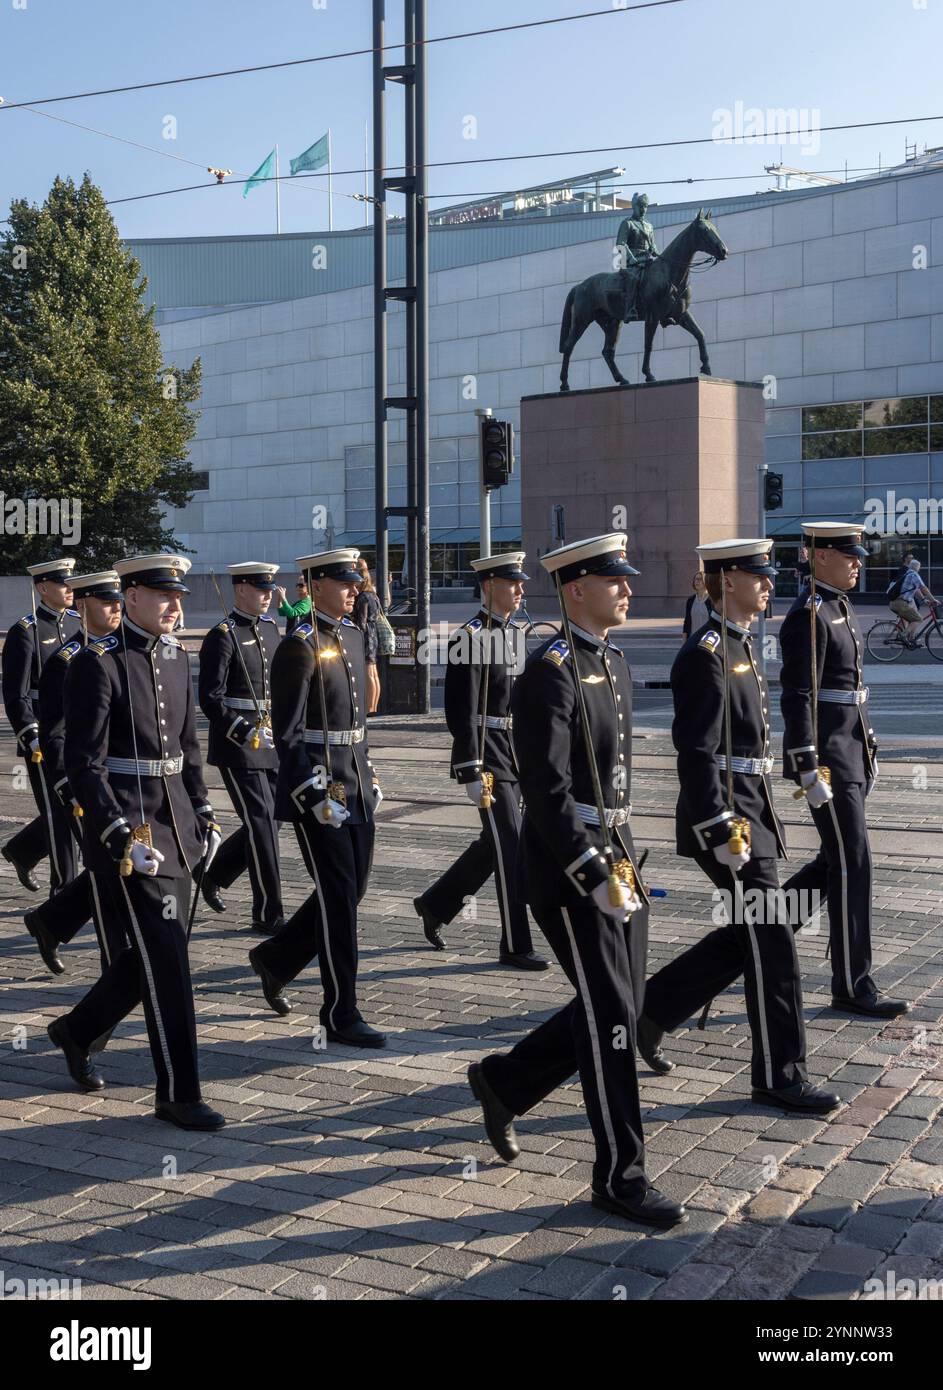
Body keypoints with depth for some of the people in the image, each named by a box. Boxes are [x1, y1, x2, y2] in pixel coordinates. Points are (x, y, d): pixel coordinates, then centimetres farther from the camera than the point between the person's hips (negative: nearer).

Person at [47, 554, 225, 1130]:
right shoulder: (99, 664, -12)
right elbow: (84, 764, -15)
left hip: (176, 821, 8)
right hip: (128, 825, -8)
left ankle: (77, 1030, 37)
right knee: (166, 958, -6)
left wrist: (203, 811, 12)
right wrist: (118, 834, -20)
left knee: (157, 951, 15)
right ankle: (178, 1093, 5)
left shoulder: (176, 657, 11)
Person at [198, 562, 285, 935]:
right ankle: (268, 915, 3)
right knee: (261, 824, -6)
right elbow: (210, 699, -16)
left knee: (266, 822, 12)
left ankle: (213, 877, 33)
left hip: (270, 744, 8)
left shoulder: (270, 629, 13)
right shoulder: (222, 637, -11)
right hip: (237, 746, -8)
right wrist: (246, 732, -24)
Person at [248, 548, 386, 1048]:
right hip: (316, 784, -8)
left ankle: (275, 958, 35)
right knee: (338, 897, -3)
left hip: (355, 786, 9)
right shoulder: (299, 647, -13)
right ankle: (341, 1016, 7)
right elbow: (287, 733, -16)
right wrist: (315, 795, -20)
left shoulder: (353, 636, 13)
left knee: (351, 889, 14)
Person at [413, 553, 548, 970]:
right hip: (488, 754, -9)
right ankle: (515, 946, 6)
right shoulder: (470, 636, -14)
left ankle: (435, 904, 34)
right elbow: (462, 713, -17)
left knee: (494, 843, 16)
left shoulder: (516, 633, 13)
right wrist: (472, 774, -20)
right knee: (509, 847, -4)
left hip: (517, 756, 9)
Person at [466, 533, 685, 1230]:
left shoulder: (615, 664, 13)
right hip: (568, 865, -9)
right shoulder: (551, 672, -16)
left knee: (619, 1008, 14)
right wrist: (595, 874, -24)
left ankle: (504, 1081, 33)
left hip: (614, 854, 9)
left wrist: (625, 857, 17)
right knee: (609, 1016, -3)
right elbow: (547, 792, -21)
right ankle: (620, 1175, 10)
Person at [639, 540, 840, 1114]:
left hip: (751, 810, 10)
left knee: (748, 934, 15)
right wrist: (722, 829, -24)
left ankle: (651, 1009, 27)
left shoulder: (740, 647, 15)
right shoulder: (706, 653, -16)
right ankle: (780, 1075, 8)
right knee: (771, 942, -4)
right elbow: (697, 750, -21)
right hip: (725, 814, -10)